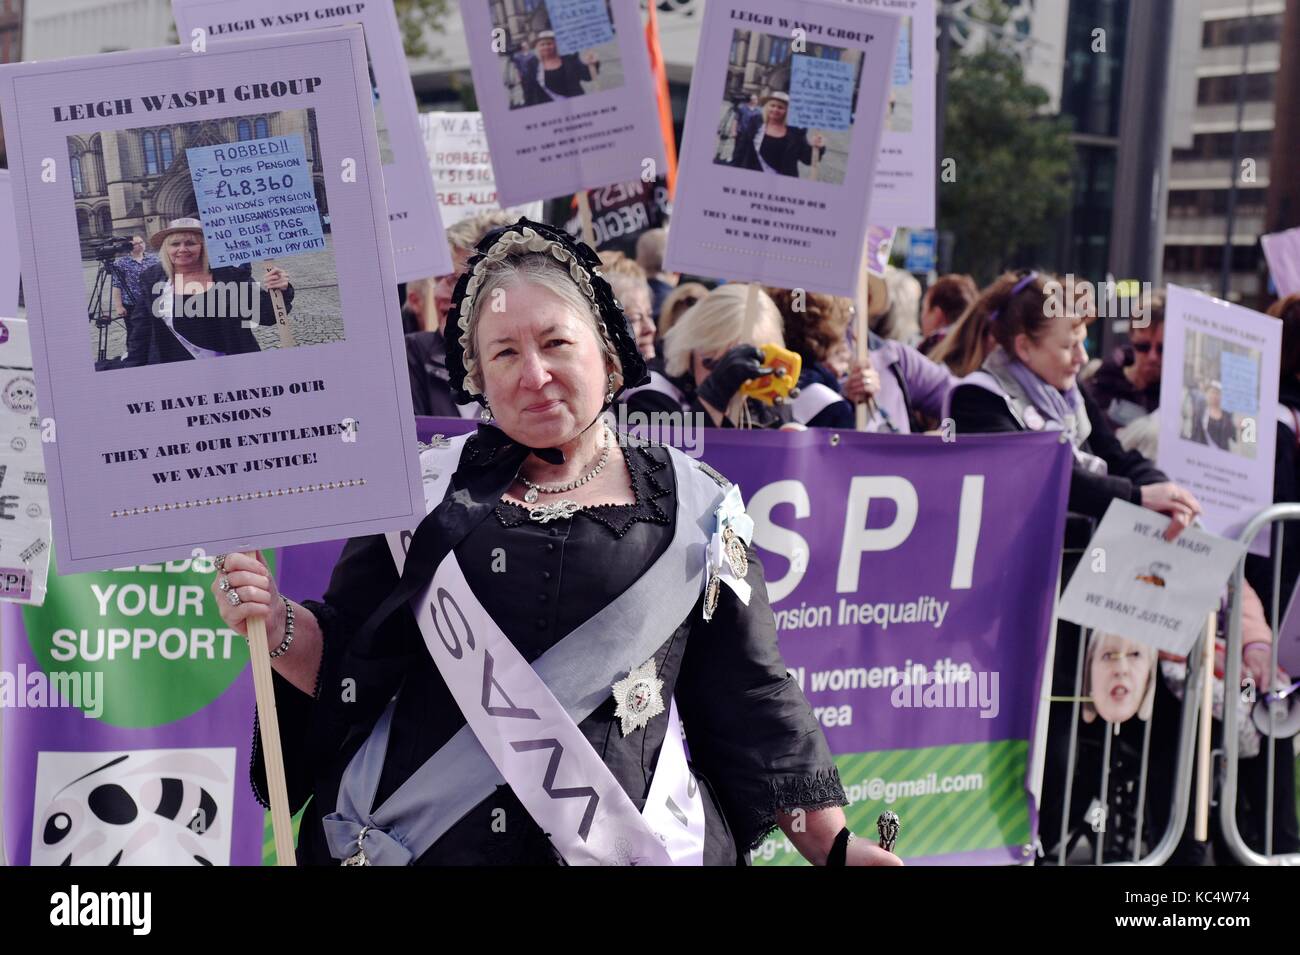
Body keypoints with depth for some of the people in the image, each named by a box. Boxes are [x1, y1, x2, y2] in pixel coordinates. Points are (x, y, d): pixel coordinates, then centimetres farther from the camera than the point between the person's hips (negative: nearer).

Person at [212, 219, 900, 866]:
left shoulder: (697, 511, 1)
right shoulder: (425, 491, 2)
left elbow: (748, 700, 4)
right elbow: (346, 655, 4)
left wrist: (834, 843, -1)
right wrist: (278, 626, -16)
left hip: (628, 842, 0)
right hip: (411, 837, 1)